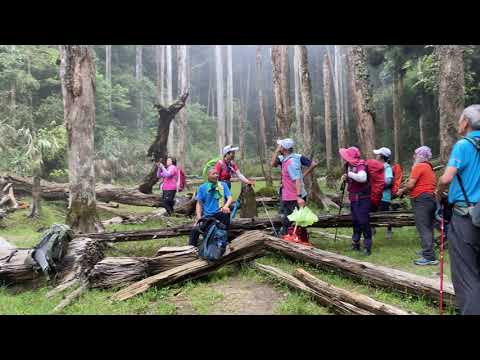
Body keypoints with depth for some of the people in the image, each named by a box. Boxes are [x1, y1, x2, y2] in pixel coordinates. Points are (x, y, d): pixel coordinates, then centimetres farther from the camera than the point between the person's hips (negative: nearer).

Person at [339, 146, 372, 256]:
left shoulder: (360, 165, -17)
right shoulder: (350, 166, 10)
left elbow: (362, 178, -37)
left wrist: (350, 174, -26)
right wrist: (346, 178, 3)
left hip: (362, 199, -9)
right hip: (353, 199, 9)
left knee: (364, 222, -7)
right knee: (355, 222, 17)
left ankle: (367, 247, 2)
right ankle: (355, 244, 29)